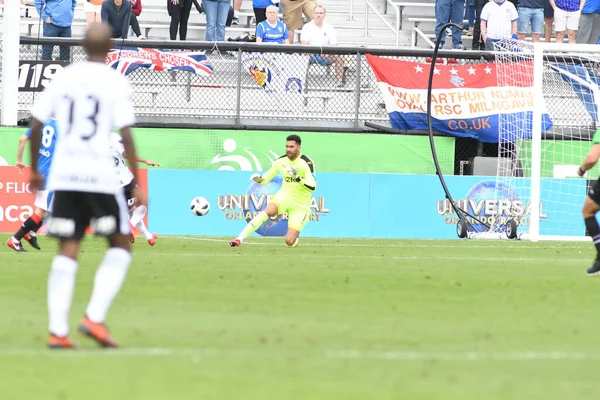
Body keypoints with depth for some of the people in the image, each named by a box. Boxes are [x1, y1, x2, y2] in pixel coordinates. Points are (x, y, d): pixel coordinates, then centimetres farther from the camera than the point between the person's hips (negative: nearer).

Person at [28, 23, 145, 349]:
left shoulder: (63, 78, 8)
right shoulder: (116, 83, -3)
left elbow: (35, 126, 8)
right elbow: (126, 136, -9)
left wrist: (34, 170, 21)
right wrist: (137, 185, -5)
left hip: (63, 175, 4)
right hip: (100, 175, -4)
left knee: (67, 252, 6)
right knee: (120, 247, 11)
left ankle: (58, 331, -3)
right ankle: (95, 318, -4)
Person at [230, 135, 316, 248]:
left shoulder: (307, 163, -15)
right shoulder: (281, 161, -2)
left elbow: (312, 187, -22)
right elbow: (265, 179, 8)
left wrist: (298, 178, -36)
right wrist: (258, 179, -15)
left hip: (300, 205, -2)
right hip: (284, 196, 2)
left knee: (290, 242, -12)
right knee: (269, 211, -33)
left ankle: (295, 240, 29)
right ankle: (239, 239, -34)